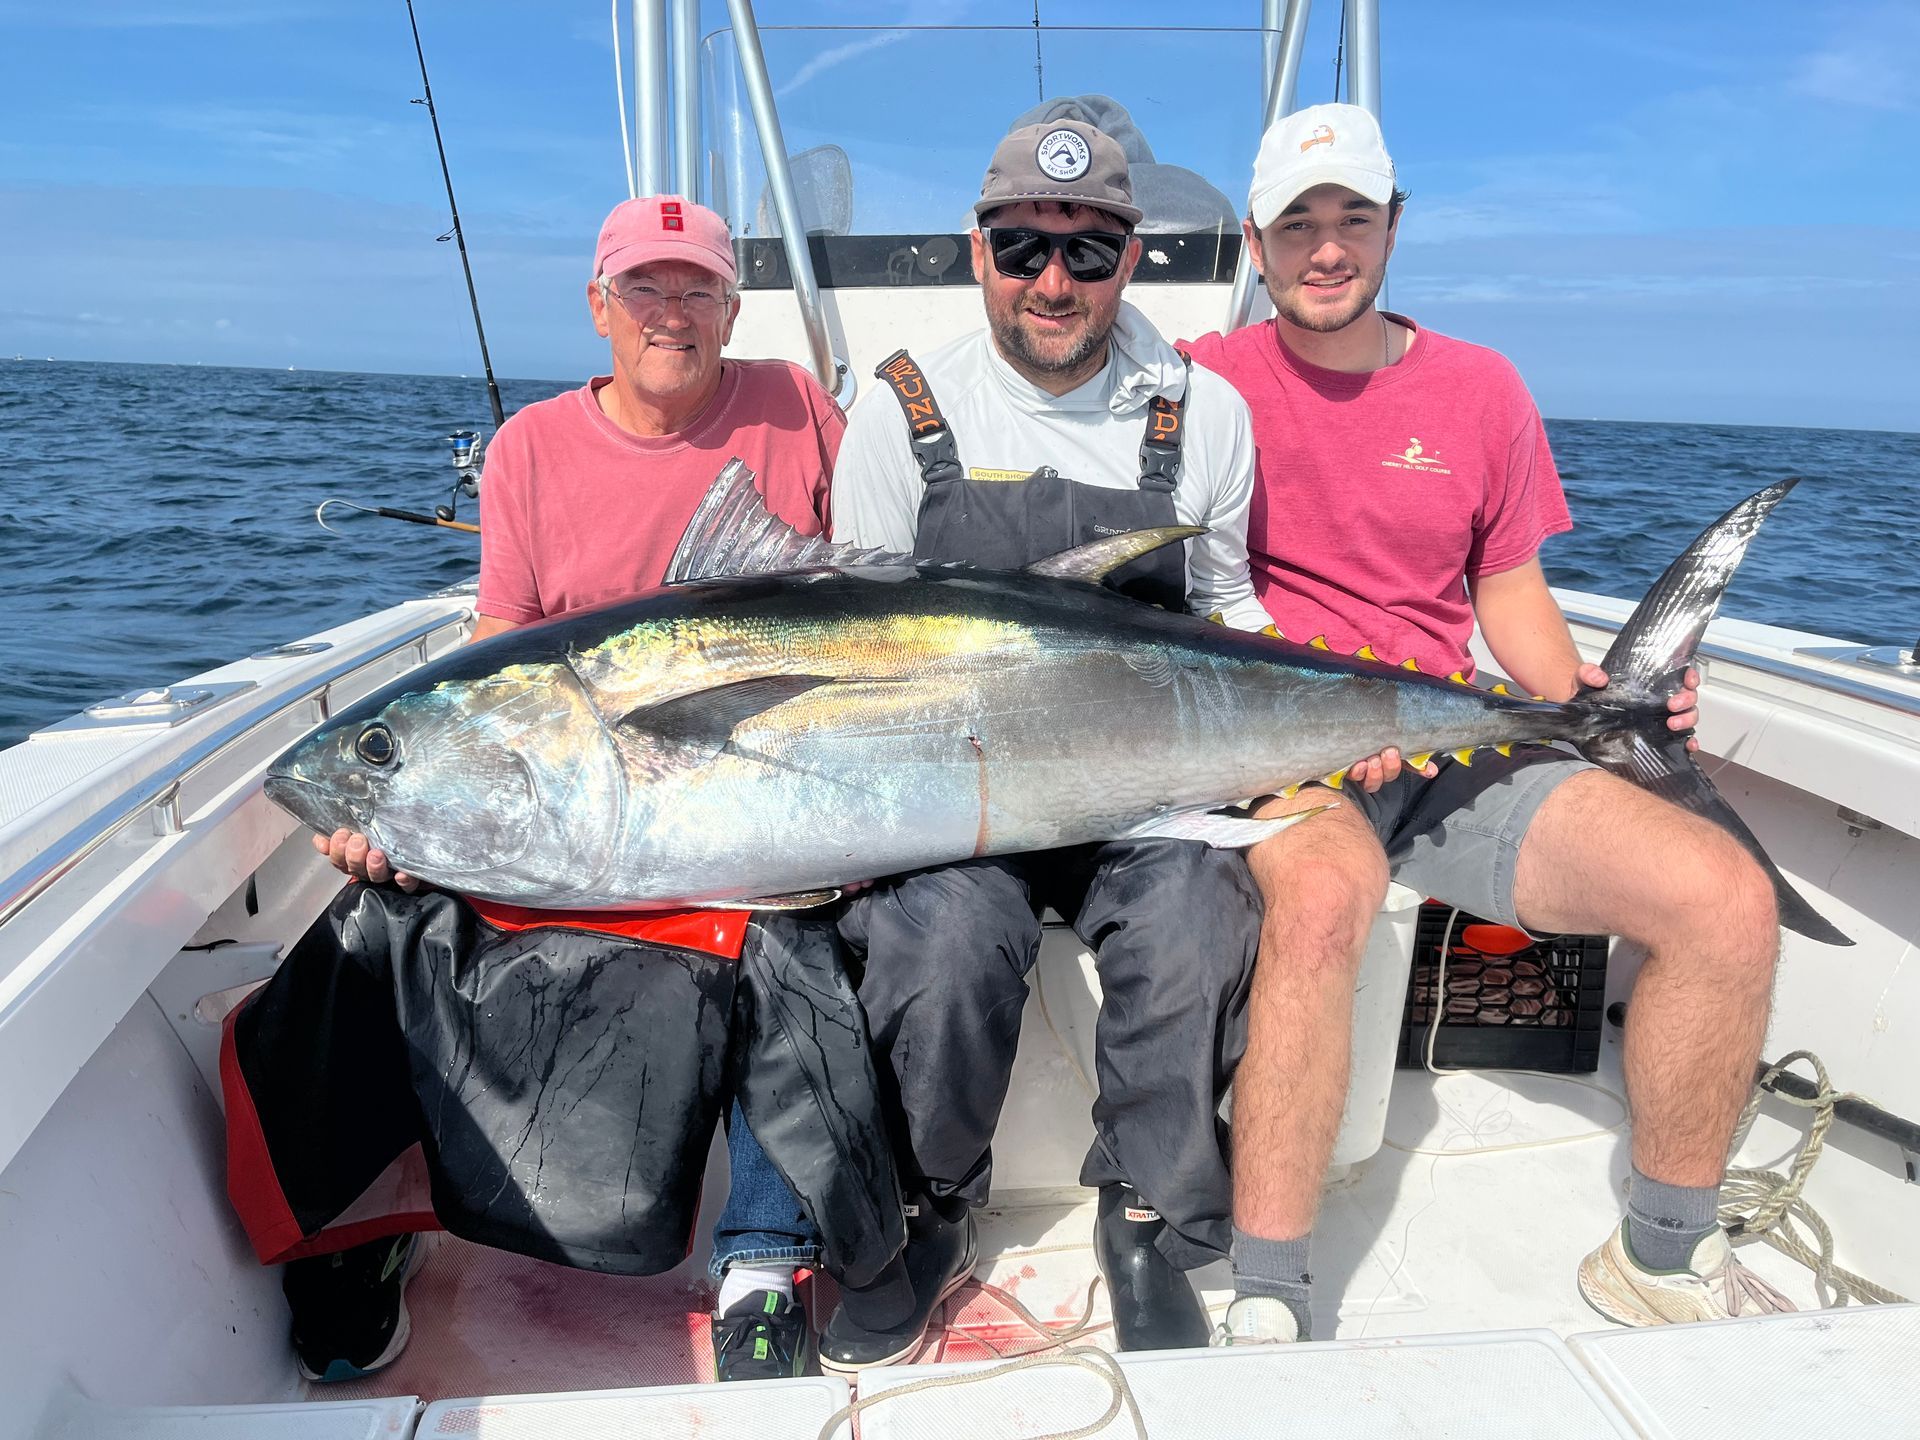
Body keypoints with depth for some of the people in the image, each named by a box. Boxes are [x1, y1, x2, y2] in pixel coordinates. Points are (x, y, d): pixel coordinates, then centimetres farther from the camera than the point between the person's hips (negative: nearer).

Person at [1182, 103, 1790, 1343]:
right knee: (1325, 894, -39)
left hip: (1453, 745, 5)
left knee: (1729, 896, -13)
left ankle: (1665, 1258, 8)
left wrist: (1583, 696, 0)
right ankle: (1267, 1305, -23)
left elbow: (1510, 589, 20)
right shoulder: (1208, 382, 4)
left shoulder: (1480, 389, 15)